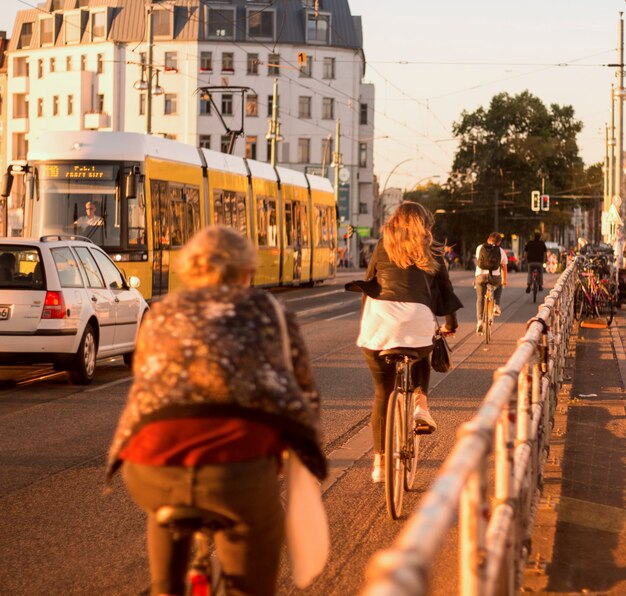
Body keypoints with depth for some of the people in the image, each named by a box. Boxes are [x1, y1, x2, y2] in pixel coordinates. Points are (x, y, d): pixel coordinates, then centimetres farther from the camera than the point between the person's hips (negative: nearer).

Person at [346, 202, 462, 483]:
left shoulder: (383, 246, 18)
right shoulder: (431, 252, 16)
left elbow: (368, 285, 21)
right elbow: (444, 288, 18)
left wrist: (366, 319, 33)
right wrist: (451, 322, 33)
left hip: (380, 316, 1)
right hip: (417, 318, 0)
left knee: (382, 391, 12)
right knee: (422, 357, 37)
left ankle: (380, 462, 10)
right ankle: (420, 403, 11)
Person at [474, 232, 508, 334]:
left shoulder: (479, 248, 12)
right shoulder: (501, 252, 11)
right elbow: (504, 268, 21)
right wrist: (504, 280, 38)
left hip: (480, 276, 0)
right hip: (495, 277, 0)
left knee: (480, 299, 15)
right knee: (499, 287, 35)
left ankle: (479, 321, -1)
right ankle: (496, 306, 17)